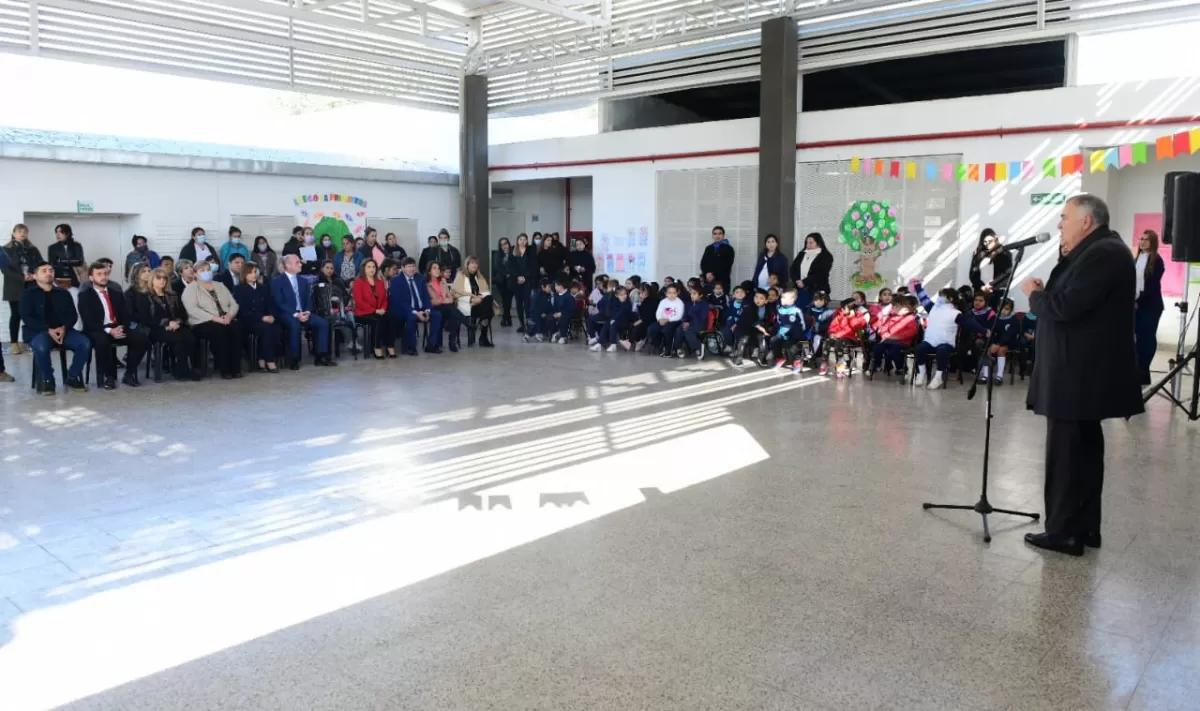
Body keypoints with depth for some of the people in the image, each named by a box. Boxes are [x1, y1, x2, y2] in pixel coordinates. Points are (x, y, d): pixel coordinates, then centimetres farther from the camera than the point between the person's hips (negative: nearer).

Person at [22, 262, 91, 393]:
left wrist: (64, 328, -13)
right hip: (38, 331, -3)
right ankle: (47, 380, -13)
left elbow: (73, 315, 9)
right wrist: (48, 330, -18)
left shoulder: (63, 293, 16)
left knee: (85, 343, -24)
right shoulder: (28, 294, 6)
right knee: (41, 347, -37)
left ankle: (72, 377, -7)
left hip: (63, 330, 3)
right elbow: (26, 317, -5)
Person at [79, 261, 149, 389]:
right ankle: (108, 376, -19)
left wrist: (122, 328, -13)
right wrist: (109, 330, -23)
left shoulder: (116, 293, 18)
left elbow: (127, 315, 9)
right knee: (102, 340, -39)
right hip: (98, 332, -4)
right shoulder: (85, 296, 3)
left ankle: (129, 374, -9)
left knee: (142, 338, -23)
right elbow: (88, 322, -9)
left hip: (119, 329, 4)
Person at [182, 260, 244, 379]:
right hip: (203, 323, -4)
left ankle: (236, 367, -25)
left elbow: (233, 304, 15)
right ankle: (224, 369, -29)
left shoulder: (220, 285, 22)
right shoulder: (191, 288, 5)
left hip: (225, 321, 4)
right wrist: (214, 318, -21)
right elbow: (193, 310, -11)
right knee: (219, 330, -36)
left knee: (236, 327, -29)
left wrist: (229, 315, -8)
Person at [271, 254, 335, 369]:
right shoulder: (277, 281, -2)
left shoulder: (303, 281, 17)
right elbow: (279, 303, -12)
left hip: (303, 313, 6)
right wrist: (295, 314, -21)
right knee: (295, 325, -37)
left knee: (323, 323, -16)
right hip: (286, 314, -6)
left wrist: (307, 312, -10)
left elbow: (308, 299, 12)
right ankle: (295, 359, -26)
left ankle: (321, 357, -12)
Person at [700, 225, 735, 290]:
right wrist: (707, 273, -10)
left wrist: (714, 275, -13)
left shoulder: (728, 249, 3)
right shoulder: (708, 248, 17)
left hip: (722, 281, -3)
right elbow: (703, 263, 10)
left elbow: (726, 266, -5)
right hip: (708, 281, 3)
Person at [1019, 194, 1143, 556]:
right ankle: (1084, 527, 23)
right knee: (1082, 450, 14)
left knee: (1066, 453, -5)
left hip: (1080, 375, -11)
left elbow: (1066, 307, -24)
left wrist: (1034, 294, -7)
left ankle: (1065, 531, 1)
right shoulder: (1095, 252, 17)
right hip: (1083, 372, 11)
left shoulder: (1103, 253, -17)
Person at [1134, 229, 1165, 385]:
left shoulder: (1157, 261, -6)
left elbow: (1153, 285, -12)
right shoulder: (1137, 259, 11)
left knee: (1148, 337, -1)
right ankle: (1139, 370, 10)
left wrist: (1139, 301, -15)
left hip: (1150, 306, -5)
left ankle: (1144, 372, 3)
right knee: (1139, 336, 6)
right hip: (1137, 304, 5)